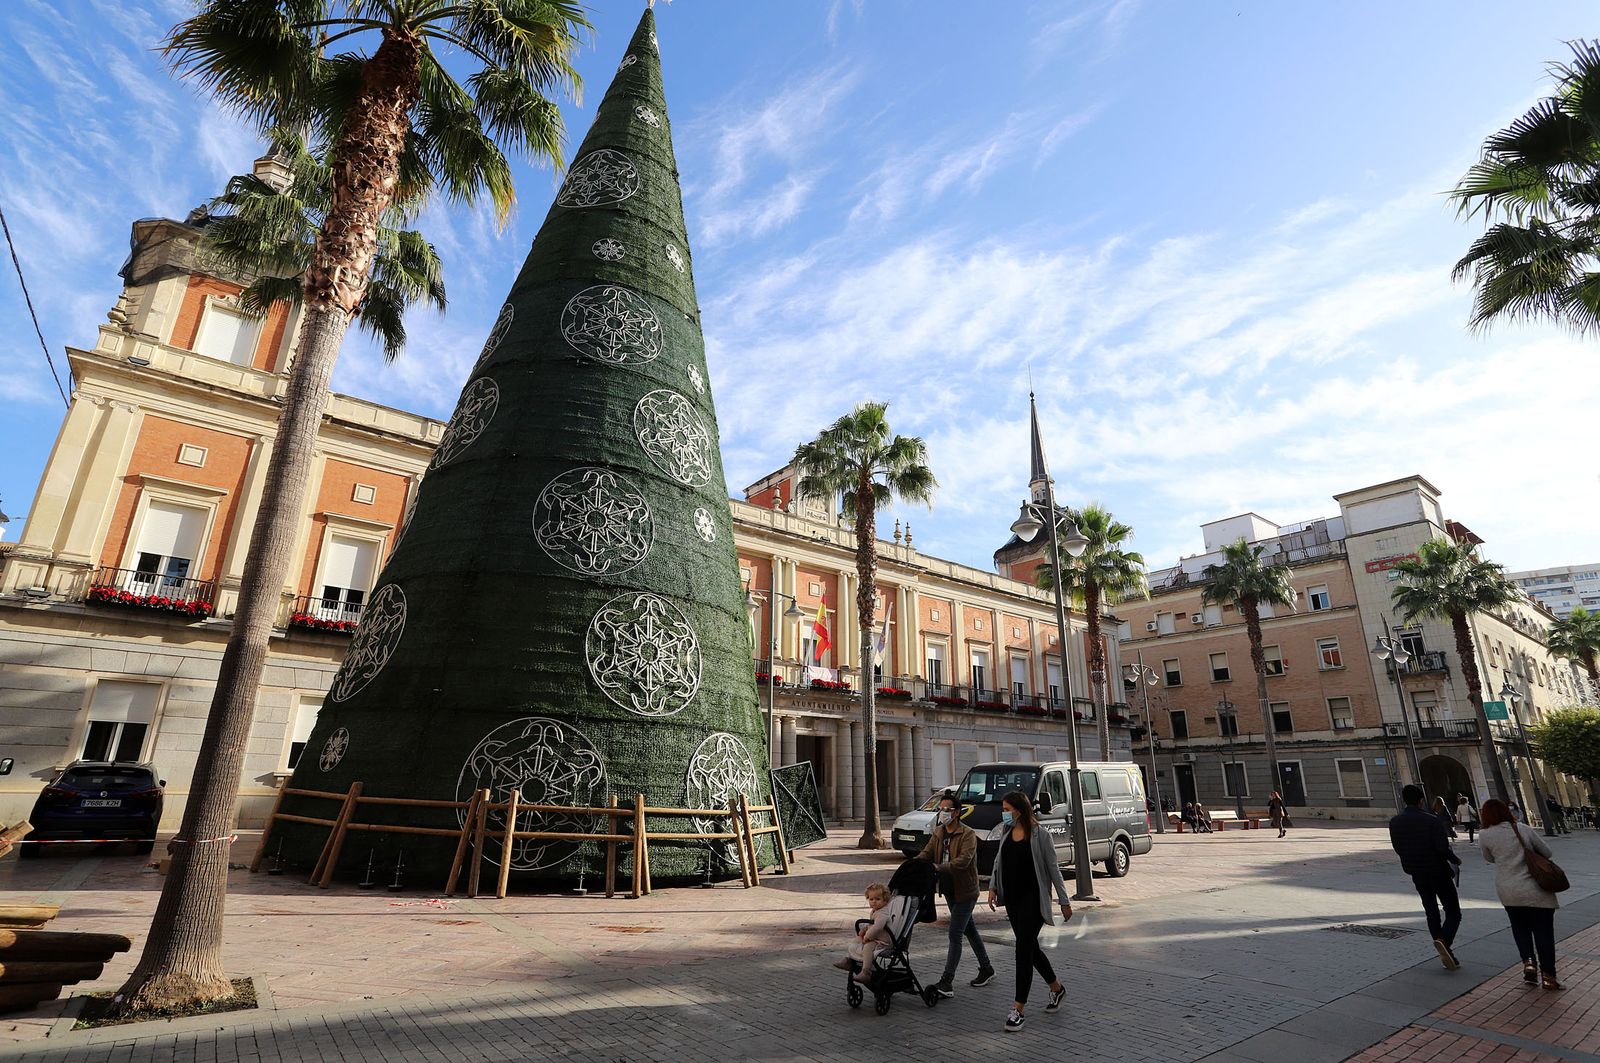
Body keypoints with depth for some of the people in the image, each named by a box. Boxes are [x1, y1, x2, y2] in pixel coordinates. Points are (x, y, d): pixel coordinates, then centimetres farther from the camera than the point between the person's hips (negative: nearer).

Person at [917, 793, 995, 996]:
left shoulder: (968, 834, -18)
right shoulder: (939, 832, 7)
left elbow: (963, 860, -30)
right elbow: (926, 852, 1)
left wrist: (939, 868, -41)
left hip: (965, 891, -8)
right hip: (949, 890, 8)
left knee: (955, 935, -8)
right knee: (969, 930, 20)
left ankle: (946, 983, -6)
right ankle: (986, 969, 35)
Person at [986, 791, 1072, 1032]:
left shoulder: (1040, 834, -11)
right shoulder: (1006, 832, 6)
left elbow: (1053, 868, -7)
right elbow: (998, 860, 15)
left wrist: (1064, 901, -4)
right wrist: (993, 887, 4)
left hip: (1033, 899, -7)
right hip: (1012, 898, 7)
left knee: (1024, 950, -8)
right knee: (1030, 948, 16)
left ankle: (1018, 1009, -2)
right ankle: (1056, 988, 39)